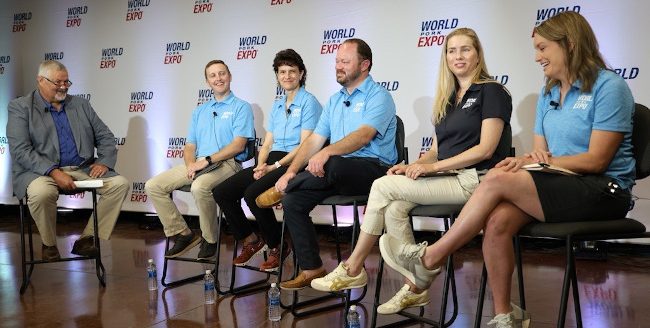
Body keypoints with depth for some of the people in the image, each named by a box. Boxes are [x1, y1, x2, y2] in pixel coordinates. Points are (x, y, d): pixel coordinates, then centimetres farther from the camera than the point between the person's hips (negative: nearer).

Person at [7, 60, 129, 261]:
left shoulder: (80, 104, 18)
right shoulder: (20, 107, 3)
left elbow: (105, 136, 17)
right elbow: (20, 151, -9)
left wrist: (104, 161, -4)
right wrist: (54, 172, -22)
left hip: (83, 169, 4)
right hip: (41, 172, -4)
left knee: (120, 184, -17)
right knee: (41, 192, -37)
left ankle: (87, 240, -8)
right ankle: (49, 244, -8)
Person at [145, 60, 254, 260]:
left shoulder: (241, 107, 3)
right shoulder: (199, 111, 24)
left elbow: (238, 145, -9)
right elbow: (189, 146, 18)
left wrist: (207, 160, -16)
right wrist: (190, 164, -5)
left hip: (226, 163, -7)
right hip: (198, 164, 7)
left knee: (200, 187, -38)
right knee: (153, 186, -10)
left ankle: (209, 240, -15)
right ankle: (182, 234, -4)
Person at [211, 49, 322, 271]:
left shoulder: (309, 102, -2)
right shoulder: (276, 106, 21)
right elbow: (267, 144, 18)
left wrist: (274, 166, -16)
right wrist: (260, 166, -3)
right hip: (272, 163, 7)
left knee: (253, 193, -31)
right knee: (221, 192, -8)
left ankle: (277, 247, -9)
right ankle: (251, 240, 9)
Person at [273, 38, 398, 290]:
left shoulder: (378, 96, -2)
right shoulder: (334, 101, 21)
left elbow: (363, 136, -20)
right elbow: (315, 140, 14)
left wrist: (327, 152, -34)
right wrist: (291, 171, -1)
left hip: (372, 168, -7)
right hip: (337, 174, 7)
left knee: (334, 165, -38)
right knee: (292, 201, -15)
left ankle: (277, 192, -11)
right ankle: (311, 269, -6)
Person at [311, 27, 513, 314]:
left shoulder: (491, 91, -2)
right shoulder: (447, 99, 20)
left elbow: (485, 148, -12)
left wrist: (433, 166, -16)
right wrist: (413, 166, -3)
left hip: (473, 180, -7)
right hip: (448, 178, 7)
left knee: (383, 186, -17)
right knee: (394, 208, -21)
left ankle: (353, 270, -7)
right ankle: (414, 288, -12)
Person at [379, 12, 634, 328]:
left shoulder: (609, 86, -7)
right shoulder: (549, 93, 15)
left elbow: (596, 159, -14)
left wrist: (534, 161, -15)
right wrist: (532, 157, -12)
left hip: (604, 191, -6)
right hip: (562, 185, 6)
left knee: (498, 179, -26)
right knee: (497, 221, -26)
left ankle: (429, 257, -16)